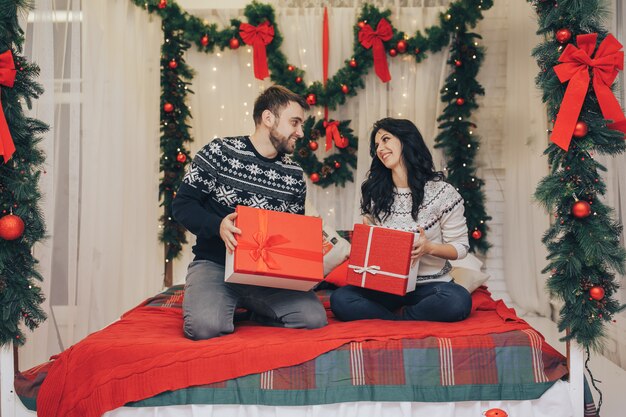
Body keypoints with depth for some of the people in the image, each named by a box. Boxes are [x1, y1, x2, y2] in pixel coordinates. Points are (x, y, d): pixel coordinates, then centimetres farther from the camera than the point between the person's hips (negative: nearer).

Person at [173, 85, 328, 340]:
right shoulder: (220, 153, -4)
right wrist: (218, 226, -22)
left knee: (314, 318, -19)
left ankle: (253, 309, 9)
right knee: (205, 326, -32)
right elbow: (182, 205, -3)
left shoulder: (294, 175, 9)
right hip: (215, 262, -3)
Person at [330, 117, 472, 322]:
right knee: (340, 300, -26)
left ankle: (398, 317, -13)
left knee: (459, 301, -35)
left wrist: (429, 248, -21)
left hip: (429, 285, -2)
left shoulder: (442, 192, -5)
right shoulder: (373, 192, 7)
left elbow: (460, 247, -1)